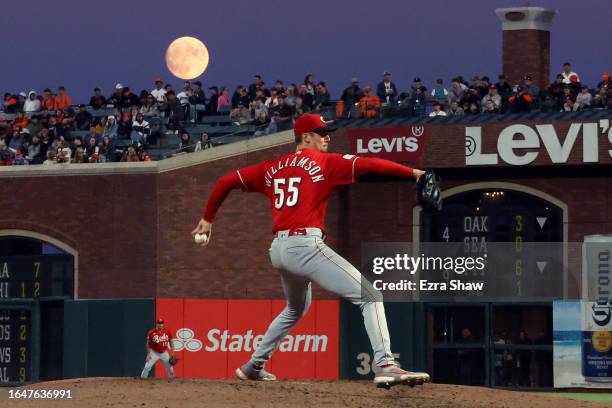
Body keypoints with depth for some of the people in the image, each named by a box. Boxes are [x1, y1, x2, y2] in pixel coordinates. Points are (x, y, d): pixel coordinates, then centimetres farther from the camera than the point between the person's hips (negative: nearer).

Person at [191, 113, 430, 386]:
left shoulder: (272, 168, 19)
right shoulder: (324, 162, 2)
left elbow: (227, 181, 21)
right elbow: (366, 164, -12)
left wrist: (208, 219, 31)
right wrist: (413, 173, -16)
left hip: (278, 249, 8)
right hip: (306, 245, -8)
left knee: (296, 308, 34)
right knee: (370, 296, -9)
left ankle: (253, 366, 39)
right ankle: (384, 365, -26)